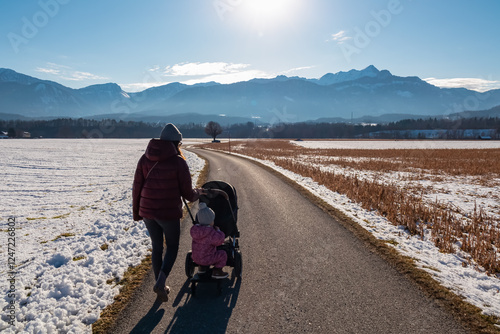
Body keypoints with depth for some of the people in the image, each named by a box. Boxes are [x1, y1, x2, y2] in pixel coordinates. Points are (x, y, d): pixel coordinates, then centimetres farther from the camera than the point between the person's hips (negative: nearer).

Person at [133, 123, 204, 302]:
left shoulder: (145, 159, 1)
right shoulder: (178, 162, -12)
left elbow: (137, 187, 3)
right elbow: (187, 193, -8)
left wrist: (136, 211, 15)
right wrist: (198, 193, 15)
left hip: (147, 211, 4)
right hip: (169, 213, -4)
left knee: (157, 247, 21)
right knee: (172, 247, 16)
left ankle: (160, 285, 30)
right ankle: (160, 283, -1)